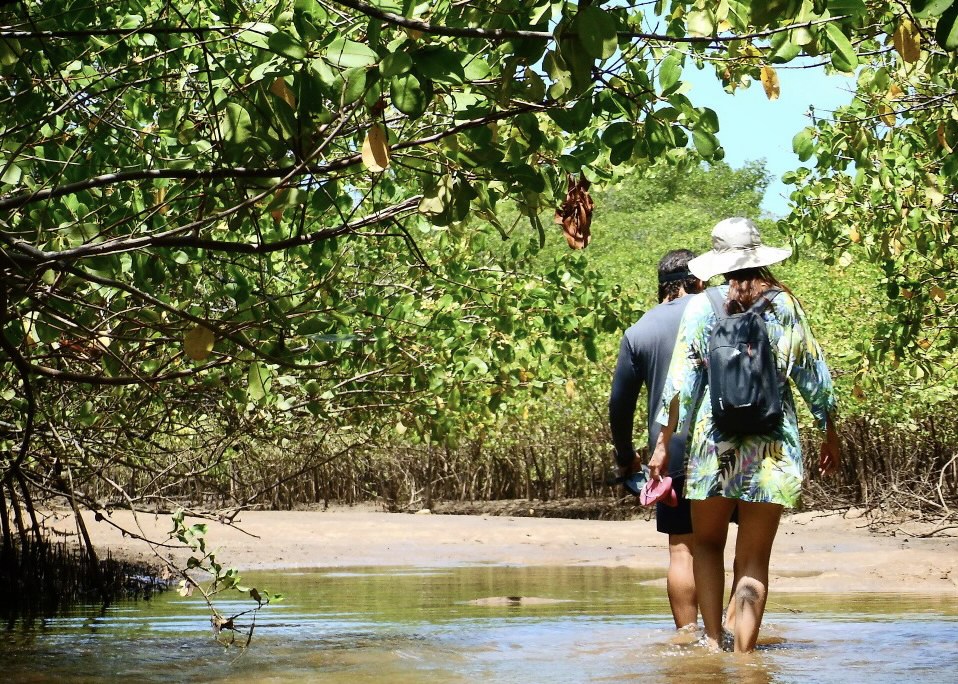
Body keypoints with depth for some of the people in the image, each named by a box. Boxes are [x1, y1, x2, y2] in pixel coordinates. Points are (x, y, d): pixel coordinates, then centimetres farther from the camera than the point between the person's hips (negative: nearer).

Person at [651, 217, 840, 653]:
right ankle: (743, 654, 1)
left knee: (707, 543, 15)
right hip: (774, 446, 1)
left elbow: (681, 380, -2)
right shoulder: (785, 305, 4)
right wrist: (830, 434, 20)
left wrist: (664, 443, 4)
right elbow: (813, 374, 8)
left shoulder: (702, 307, 0)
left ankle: (713, 641, 2)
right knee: (754, 559, 5)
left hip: (715, 440, -1)